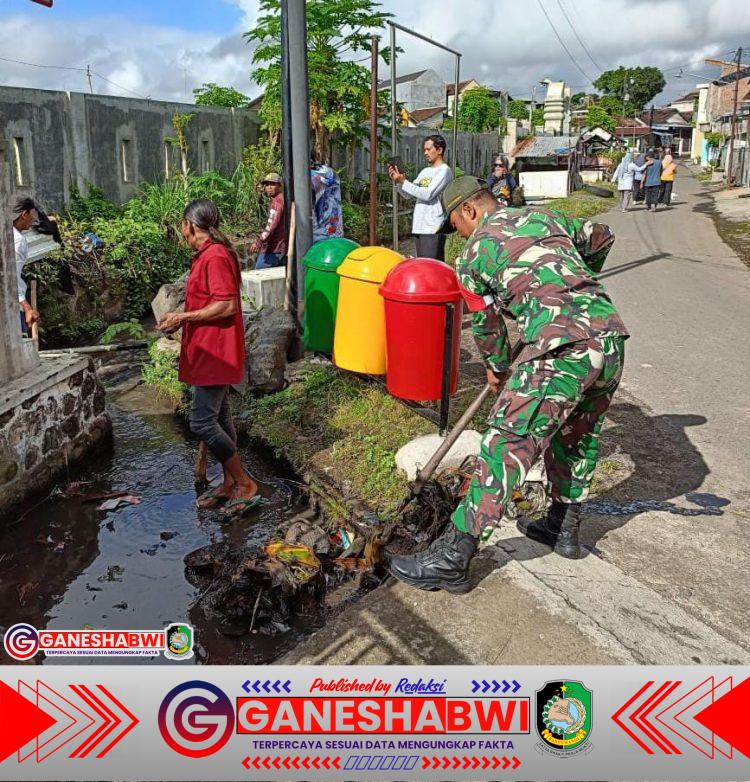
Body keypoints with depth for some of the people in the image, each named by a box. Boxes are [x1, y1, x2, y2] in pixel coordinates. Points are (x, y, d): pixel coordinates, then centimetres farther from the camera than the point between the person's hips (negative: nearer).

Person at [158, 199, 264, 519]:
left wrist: (183, 317, -17)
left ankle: (246, 484, -1)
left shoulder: (215, 256, -17)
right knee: (218, 417, 14)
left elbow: (227, 306, -23)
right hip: (210, 351, 10)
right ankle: (230, 483, 23)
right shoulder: (207, 255, 15)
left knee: (202, 422, -10)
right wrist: (182, 319, 12)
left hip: (214, 353, -10)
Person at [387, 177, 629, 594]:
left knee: (508, 446, -6)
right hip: (612, 337, 7)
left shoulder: (473, 255, 9)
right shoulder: (544, 216, 24)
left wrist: (498, 368, 37)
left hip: (562, 349, -7)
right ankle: (565, 528, 40)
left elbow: (486, 325, 19)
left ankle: (452, 560, 0)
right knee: (578, 434, 26)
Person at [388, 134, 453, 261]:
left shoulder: (444, 171, -6)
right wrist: (398, 180, -1)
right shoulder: (425, 171, 19)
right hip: (419, 226, 8)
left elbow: (428, 194, -17)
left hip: (433, 228, -8)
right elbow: (408, 194, 18)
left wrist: (403, 181, -14)